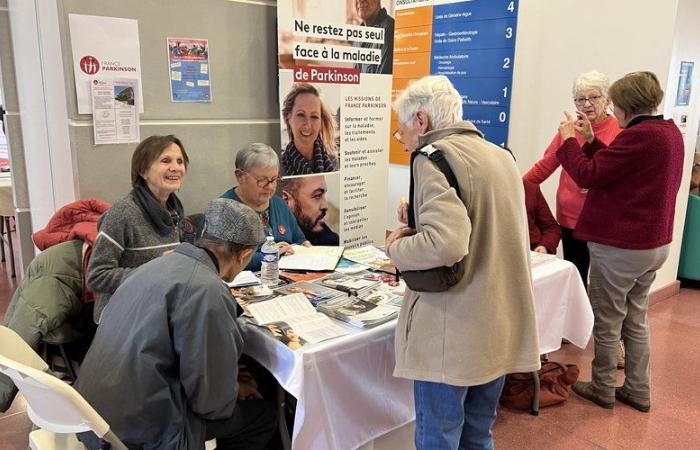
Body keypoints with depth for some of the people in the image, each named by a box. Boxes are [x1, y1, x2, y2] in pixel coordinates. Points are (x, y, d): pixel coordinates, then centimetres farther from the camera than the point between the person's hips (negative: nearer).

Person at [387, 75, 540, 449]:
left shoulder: (434, 156, -14)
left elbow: (445, 244, -28)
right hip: (500, 324, 8)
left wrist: (396, 247, -10)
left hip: (453, 329, -8)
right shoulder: (501, 156, 12)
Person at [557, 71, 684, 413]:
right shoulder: (670, 132, 8)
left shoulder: (640, 136, -23)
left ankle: (602, 389, 23)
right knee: (636, 319, 19)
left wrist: (569, 140, -5)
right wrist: (590, 140, 13)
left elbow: (588, 176, -19)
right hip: (653, 243, 9)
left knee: (607, 321, 8)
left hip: (620, 246, -9)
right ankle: (638, 391, 29)